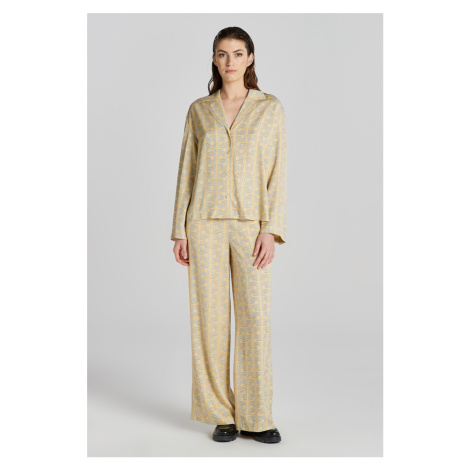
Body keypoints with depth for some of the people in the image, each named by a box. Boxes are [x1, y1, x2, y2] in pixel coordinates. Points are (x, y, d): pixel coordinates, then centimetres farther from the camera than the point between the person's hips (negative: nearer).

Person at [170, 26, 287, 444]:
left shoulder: (271, 107, 5)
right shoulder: (199, 110, 9)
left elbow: (276, 171, 0)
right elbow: (187, 171, 9)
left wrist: (271, 230, -10)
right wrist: (180, 230, 1)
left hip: (251, 223, -1)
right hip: (206, 222, 1)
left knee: (256, 318, -3)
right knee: (211, 317, 1)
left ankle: (257, 417, 10)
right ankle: (222, 414, 14)